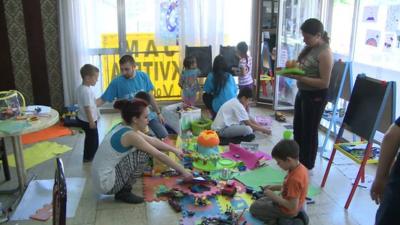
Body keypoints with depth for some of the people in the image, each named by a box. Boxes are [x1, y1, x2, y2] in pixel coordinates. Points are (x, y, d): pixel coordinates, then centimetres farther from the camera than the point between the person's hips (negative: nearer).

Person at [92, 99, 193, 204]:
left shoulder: (123, 127, 3)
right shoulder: (129, 135, -23)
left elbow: (152, 140, 15)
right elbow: (159, 155, -17)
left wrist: (174, 149, 20)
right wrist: (183, 171, -9)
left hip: (103, 177, 9)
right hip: (106, 182, -9)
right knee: (144, 154, -15)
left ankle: (123, 186, 16)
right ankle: (123, 192, -2)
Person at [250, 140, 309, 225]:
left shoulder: (295, 179, -36)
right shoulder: (301, 167, -9)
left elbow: (292, 206, -30)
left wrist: (273, 196, -22)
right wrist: (275, 187, 2)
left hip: (287, 210, -8)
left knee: (254, 208, 1)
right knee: (260, 200, 25)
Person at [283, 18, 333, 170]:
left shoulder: (325, 53, -21)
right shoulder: (309, 47, 5)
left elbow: (324, 82, -23)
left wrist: (299, 77, -26)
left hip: (315, 96, -9)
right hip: (302, 92, 9)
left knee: (309, 131, 5)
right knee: (297, 128, 20)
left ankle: (307, 166, 24)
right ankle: (297, 161, 39)